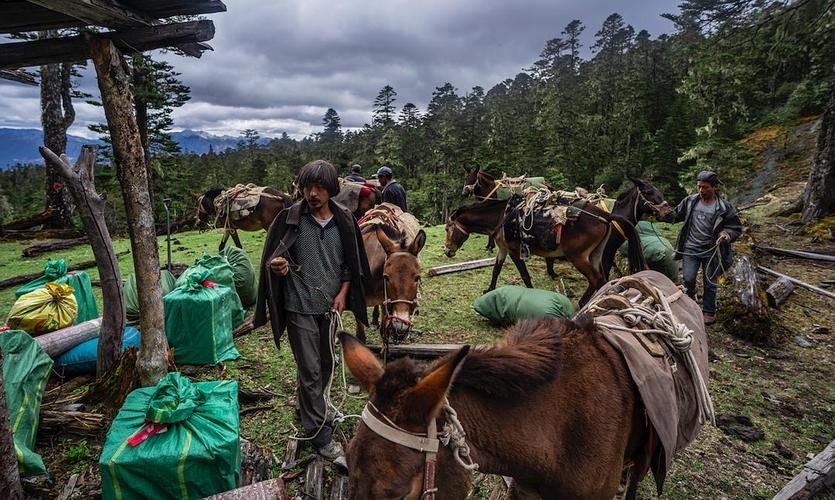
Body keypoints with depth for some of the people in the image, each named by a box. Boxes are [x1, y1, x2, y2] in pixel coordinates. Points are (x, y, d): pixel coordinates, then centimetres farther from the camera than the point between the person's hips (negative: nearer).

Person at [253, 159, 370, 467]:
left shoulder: (344, 221, -2)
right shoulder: (290, 219, -10)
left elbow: (352, 263, 7)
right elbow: (271, 259, -4)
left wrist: (343, 293, -5)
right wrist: (276, 265, -26)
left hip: (330, 305, 4)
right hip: (300, 306, -4)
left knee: (327, 364, 19)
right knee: (310, 370, -1)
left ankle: (308, 405, 47)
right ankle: (322, 437, 11)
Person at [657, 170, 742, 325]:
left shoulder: (725, 207, -9)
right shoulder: (690, 201, -1)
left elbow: (737, 228, -1)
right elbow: (676, 215, 8)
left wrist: (728, 234, -23)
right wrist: (662, 214, -12)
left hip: (711, 251, -2)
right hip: (690, 249, 2)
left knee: (709, 283, 11)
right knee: (688, 280, 3)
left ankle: (709, 311, 28)